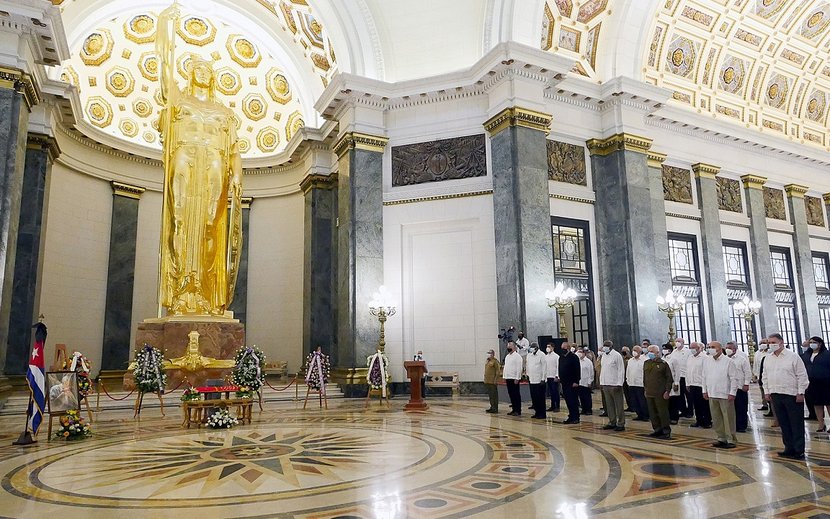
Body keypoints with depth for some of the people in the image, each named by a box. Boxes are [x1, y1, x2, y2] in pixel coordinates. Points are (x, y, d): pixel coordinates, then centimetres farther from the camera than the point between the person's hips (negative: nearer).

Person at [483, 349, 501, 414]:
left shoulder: (495, 361, -10)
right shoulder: (487, 361, 16)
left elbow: (497, 371, -13)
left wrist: (495, 380, -17)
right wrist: (485, 379, 18)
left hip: (492, 382, -9)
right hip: (487, 381, 9)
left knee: (494, 395, -4)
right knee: (490, 395, 13)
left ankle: (495, 409, 0)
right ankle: (492, 407, 21)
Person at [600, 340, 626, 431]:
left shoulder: (617, 355, -9)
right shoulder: (603, 356, 13)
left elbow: (621, 370, -11)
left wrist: (619, 384, -16)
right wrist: (601, 382, 12)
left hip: (615, 384, -7)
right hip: (605, 384, 7)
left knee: (619, 405, 0)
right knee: (609, 405, 11)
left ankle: (621, 424, 6)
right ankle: (612, 422, 20)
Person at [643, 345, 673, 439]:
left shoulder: (663, 363, -4)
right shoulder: (646, 363, 12)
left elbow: (669, 378, -4)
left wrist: (667, 391, -9)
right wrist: (645, 389, 15)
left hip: (660, 394, -5)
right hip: (649, 393, 6)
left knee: (663, 412, -1)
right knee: (652, 413, 10)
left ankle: (666, 432, 9)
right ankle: (657, 429, 21)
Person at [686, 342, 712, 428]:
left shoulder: (705, 357, -9)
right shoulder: (689, 358, 12)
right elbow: (687, 371, 16)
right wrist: (687, 383, 14)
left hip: (701, 385, -6)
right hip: (692, 385, 6)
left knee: (705, 405, 2)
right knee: (696, 404, 12)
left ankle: (707, 422, 13)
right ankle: (699, 421, 22)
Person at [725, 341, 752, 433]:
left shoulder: (742, 358, -7)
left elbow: (748, 372, -6)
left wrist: (746, 384, -10)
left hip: (740, 387, -4)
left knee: (741, 408, 3)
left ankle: (741, 426, 11)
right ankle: (733, 426, 16)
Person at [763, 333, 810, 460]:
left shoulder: (793, 356, -6)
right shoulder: (767, 358, 9)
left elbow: (802, 375, -6)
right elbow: (765, 376, 14)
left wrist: (801, 393, -10)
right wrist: (767, 392, 10)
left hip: (792, 395, -5)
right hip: (775, 395, 5)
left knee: (796, 424, 2)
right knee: (784, 424, 11)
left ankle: (799, 450, 9)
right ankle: (789, 448, 20)